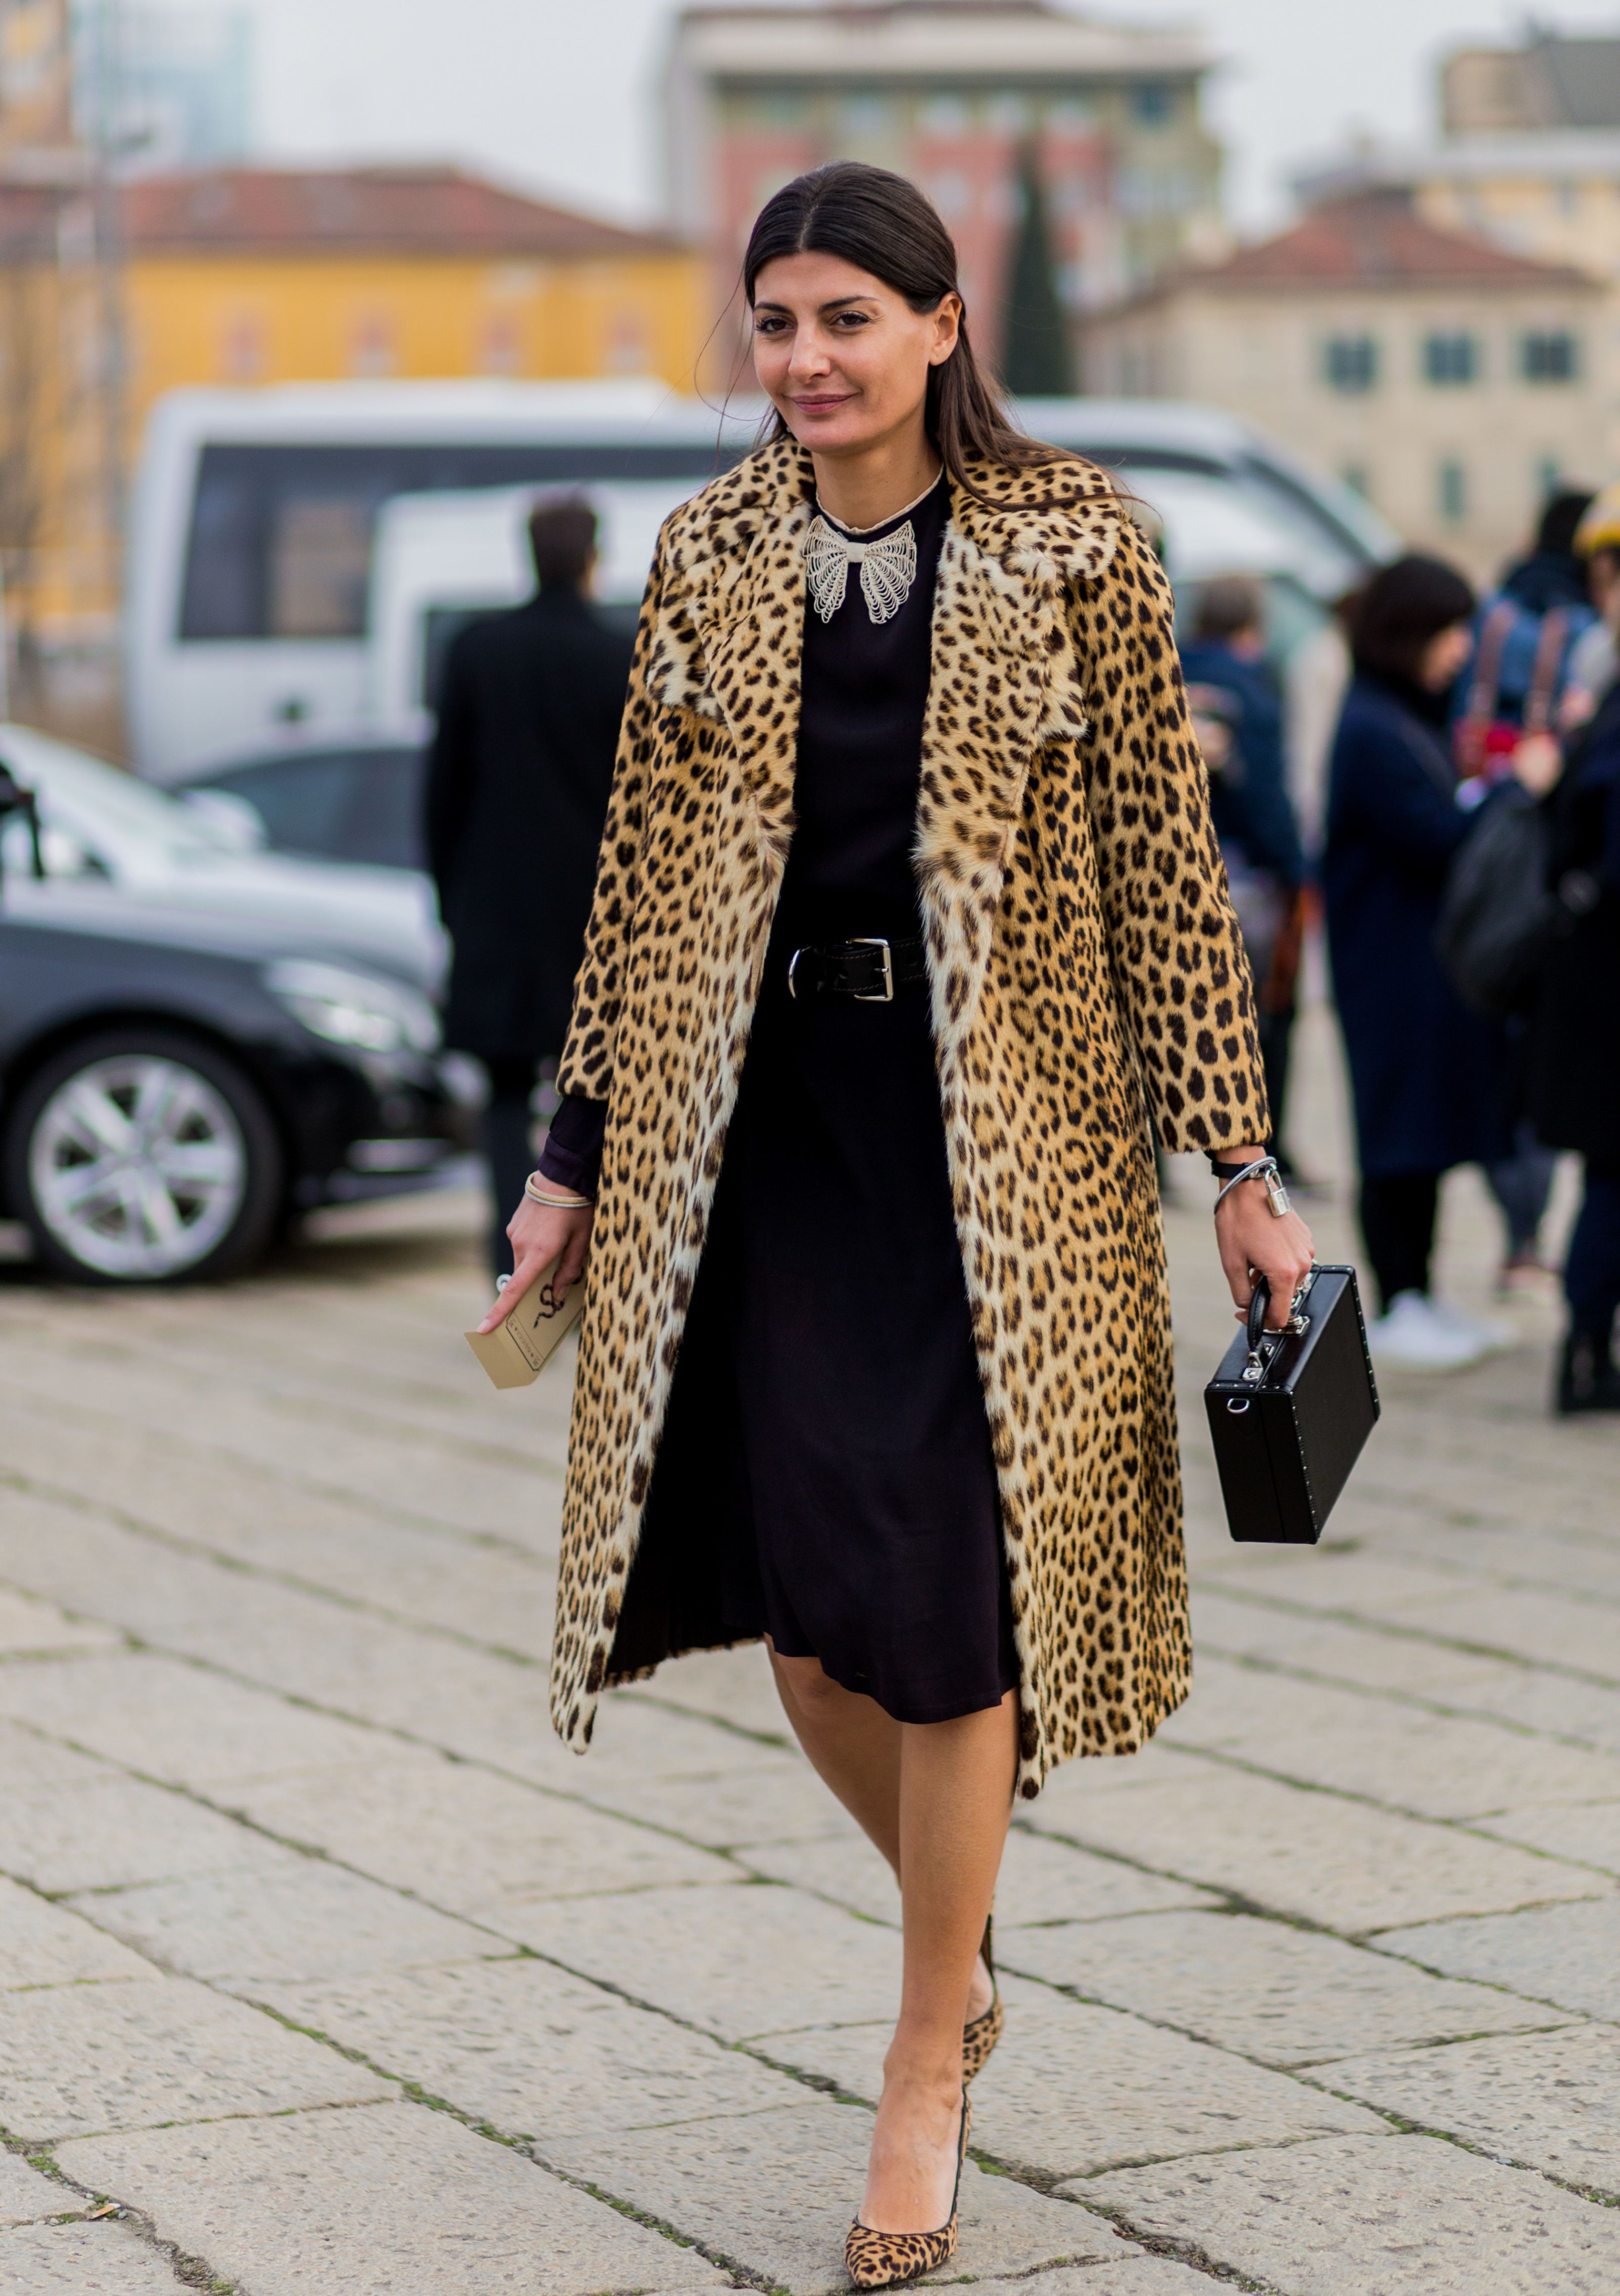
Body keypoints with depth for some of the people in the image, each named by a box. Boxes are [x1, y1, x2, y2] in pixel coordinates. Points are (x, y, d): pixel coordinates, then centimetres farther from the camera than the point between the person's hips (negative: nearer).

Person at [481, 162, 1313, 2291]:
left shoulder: (1071, 543, -2)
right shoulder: (709, 557, 7)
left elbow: (1164, 858, -2)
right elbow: (645, 876, 11)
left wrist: (1236, 1161, -4)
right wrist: (578, 1158, 10)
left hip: (1000, 1132, -3)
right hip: (765, 1121, 3)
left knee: (948, 1601, -4)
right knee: (805, 1612, 2)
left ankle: (928, 2076, 12)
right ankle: (963, 1946, 30)